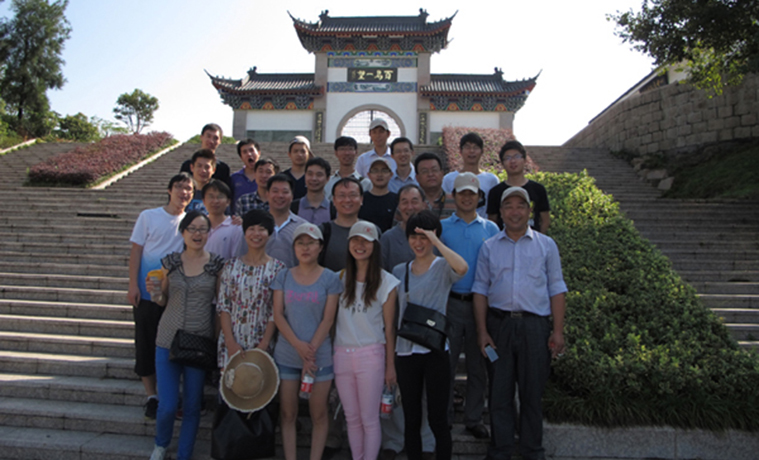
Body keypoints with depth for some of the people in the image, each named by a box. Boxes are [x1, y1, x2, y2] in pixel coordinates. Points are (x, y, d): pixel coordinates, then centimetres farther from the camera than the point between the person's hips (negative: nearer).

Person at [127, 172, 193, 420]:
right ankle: (152, 397, 17)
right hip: (147, 291, -2)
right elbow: (136, 250, -1)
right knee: (146, 344, 5)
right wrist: (133, 285, -9)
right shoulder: (149, 216, 0)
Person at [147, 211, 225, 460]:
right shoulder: (170, 262, 3)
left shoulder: (217, 264, -1)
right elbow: (163, 300, 13)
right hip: (168, 339, 1)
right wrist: (156, 292, -9)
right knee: (168, 405, 1)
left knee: (192, 405, 9)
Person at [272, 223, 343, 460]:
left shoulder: (331, 279, -1)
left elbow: (328, 319, -5)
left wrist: (310, 353, -12)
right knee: (288, 413, 8)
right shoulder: (283, 276, 4)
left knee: (318, 414, 6)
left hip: (319, 356, -1)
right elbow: (277, 315, -1)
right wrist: (298, 345, -13)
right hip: (286, 356, 2)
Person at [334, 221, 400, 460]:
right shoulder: (340, 278, 6)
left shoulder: (386, 281, -3)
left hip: (370, 355, -3)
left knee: (369, 420, 4)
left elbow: (389, 327, -2)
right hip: (342, 354, 3)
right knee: (352, 419, 14)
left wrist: (390, 365, -2)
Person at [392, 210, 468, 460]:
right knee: (411, 419, 13)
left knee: (438, 419, 3)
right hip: (405, 351, 4)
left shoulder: (443, 267, -2)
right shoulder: (399, 271, 10)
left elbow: (462, 268, -27)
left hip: (435, 350, -4)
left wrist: (436, 242, -19)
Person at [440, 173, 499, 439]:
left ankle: (473, 419, 26)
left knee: (478, 365, 10)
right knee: (446, 363, 5)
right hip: (450, 303, -1)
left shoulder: (490, 229, 8)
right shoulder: (441, 227, 5)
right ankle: (444, 419, 20)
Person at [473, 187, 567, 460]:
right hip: (499, 323, 1)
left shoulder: (546, 245, 7)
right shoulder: (489, 247, 9)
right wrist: (482, 331, 0)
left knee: (532, 391, 8)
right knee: (499, 391, 7)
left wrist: (558, 331, -2)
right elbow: (480, 290, 8)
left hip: (535, 325, 0)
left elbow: (556, 289, 5)